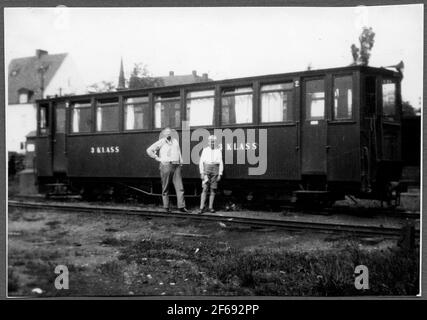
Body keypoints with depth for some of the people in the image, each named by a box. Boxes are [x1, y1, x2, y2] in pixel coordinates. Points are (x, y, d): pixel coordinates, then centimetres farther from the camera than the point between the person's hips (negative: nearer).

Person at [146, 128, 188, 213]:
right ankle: (166, 206, 9)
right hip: (166, 165, -4)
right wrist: (157, 158, 0)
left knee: (179, 187, -5)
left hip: (176, 166, 4)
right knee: (165, 187, 1)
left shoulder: (175, 141, 19)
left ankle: (181, 206, -7)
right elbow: (149, 150, 3)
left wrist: (180, 162, 16)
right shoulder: (161, 142, 4)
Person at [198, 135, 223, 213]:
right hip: (206, 169, -1)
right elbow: (201, 162, 6)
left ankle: (211, 207, 8)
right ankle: (202, 207, -9)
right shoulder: (205, 150, 6)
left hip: (215, 169, 1)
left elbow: (221, 163, 5)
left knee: (213, 189, 1)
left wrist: (220, 174, -2)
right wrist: (201, 173, -2)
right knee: (205, 189, -8)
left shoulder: (218, 151, 6)